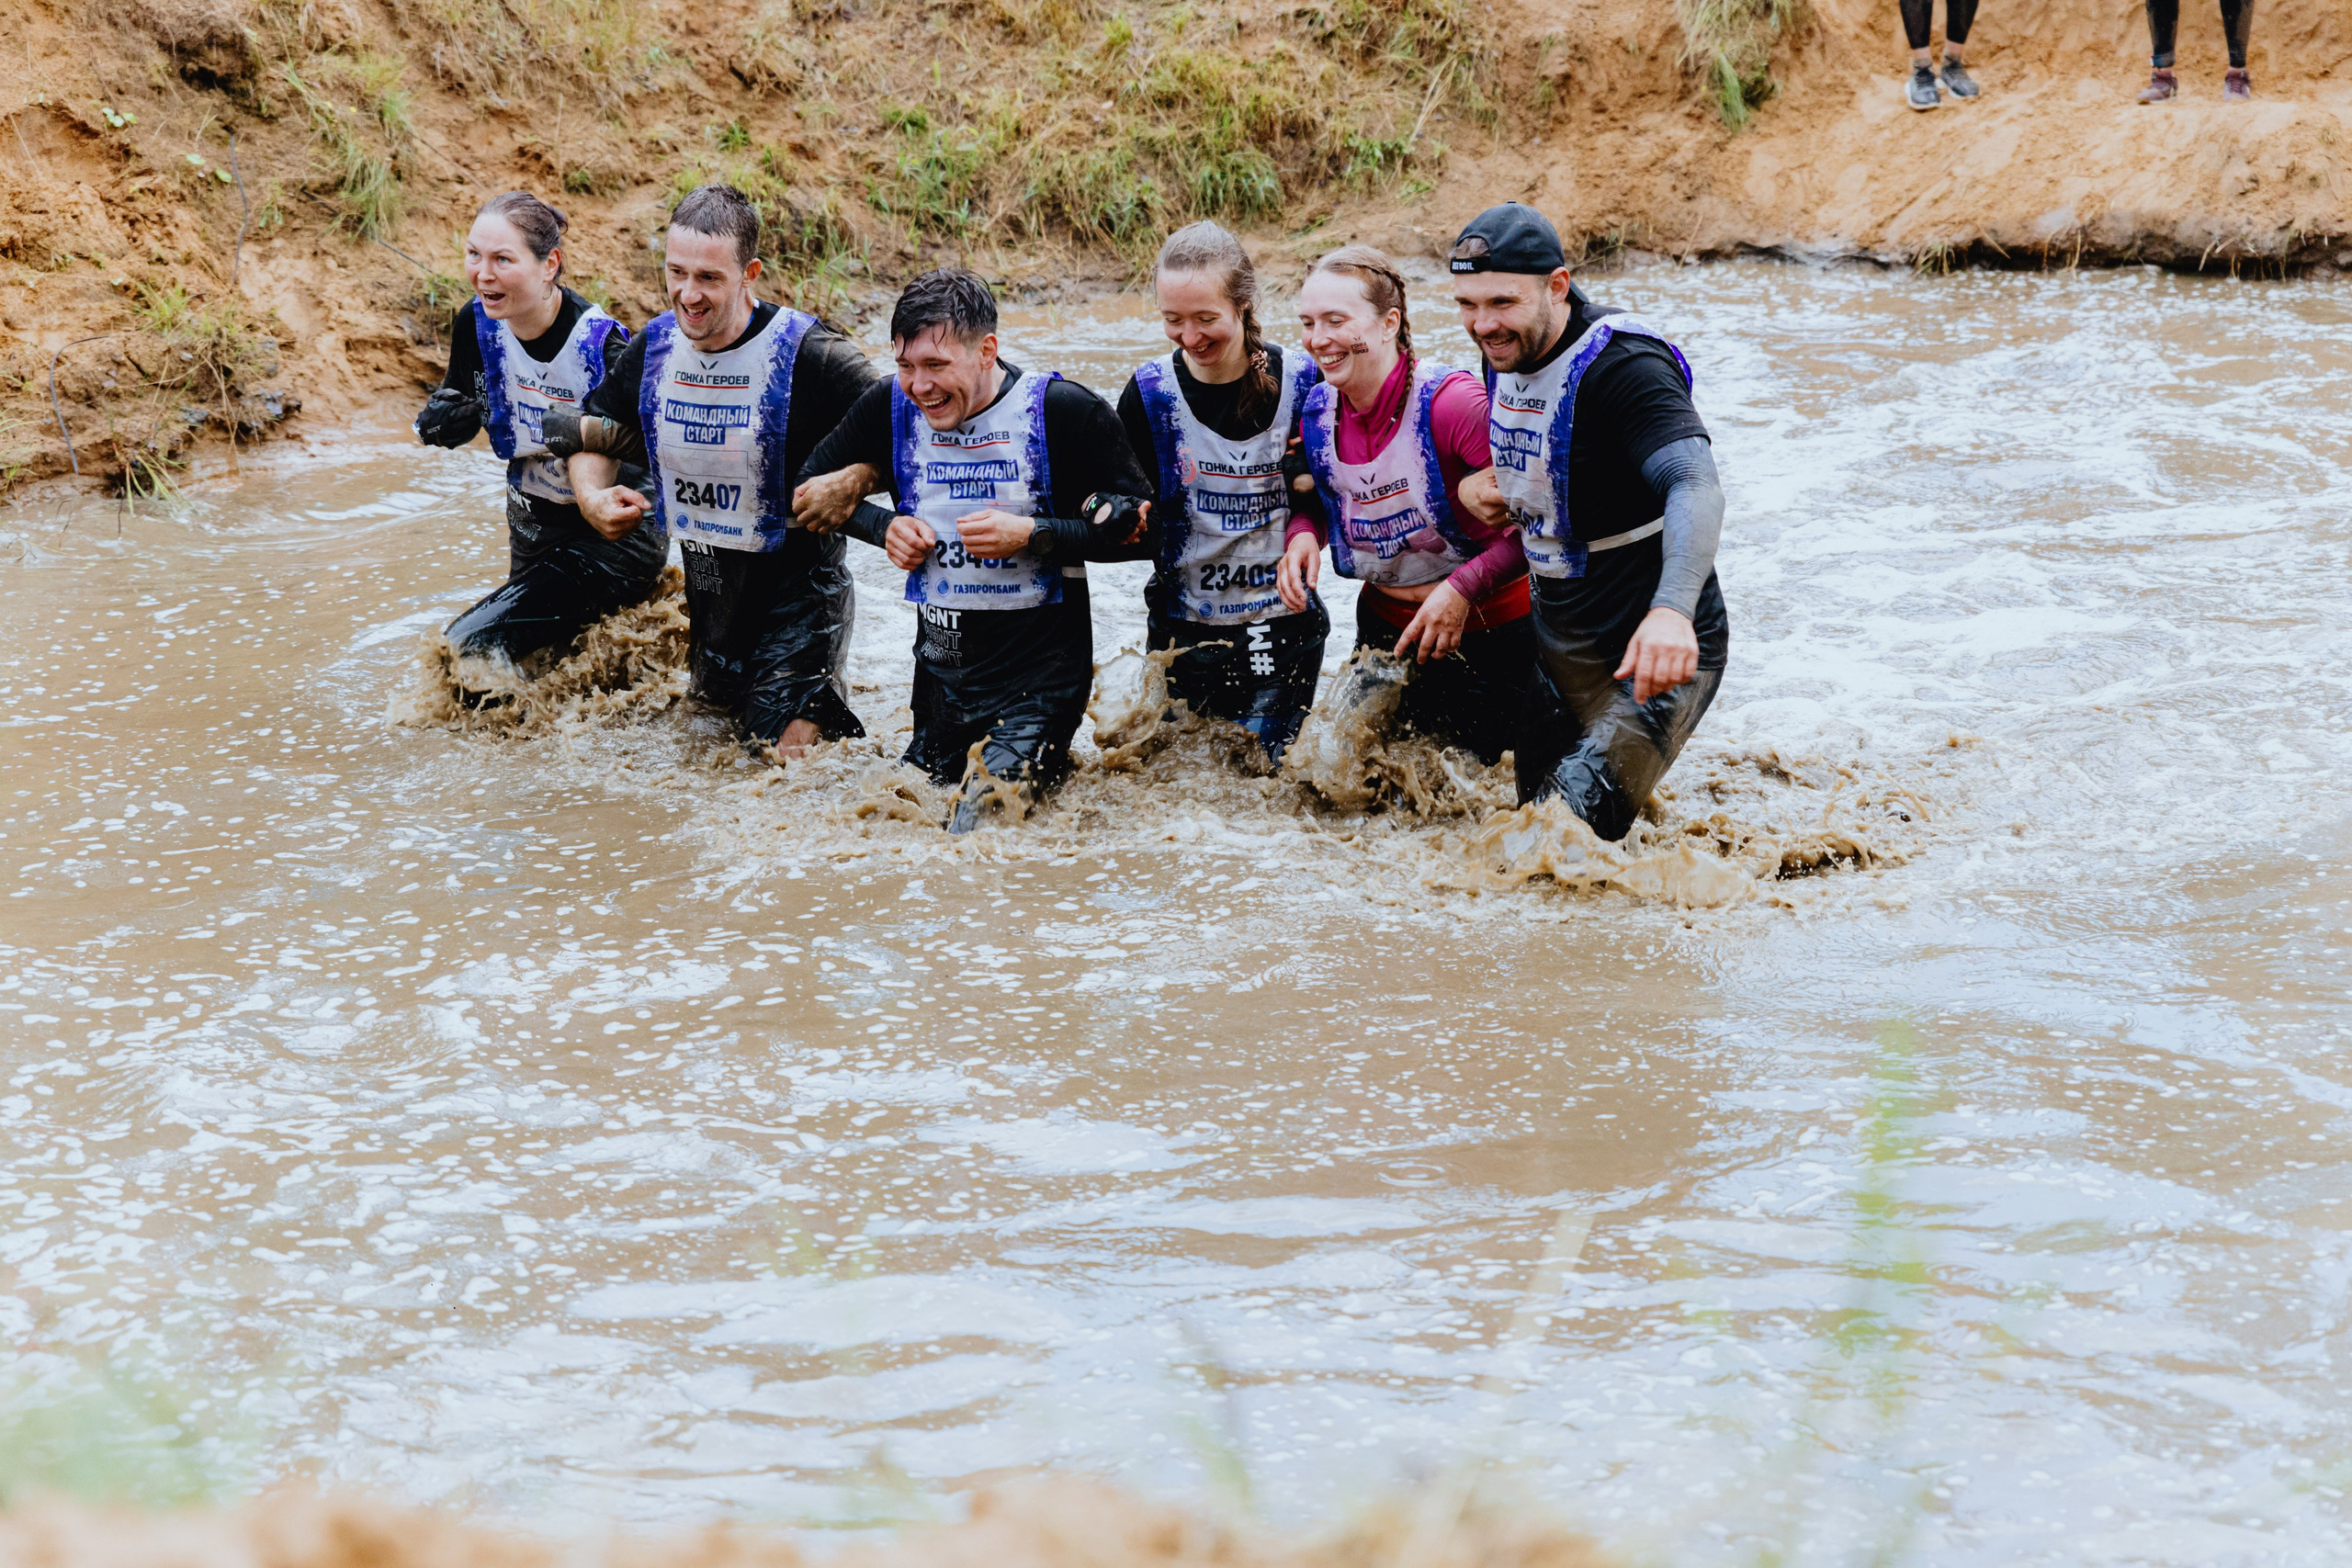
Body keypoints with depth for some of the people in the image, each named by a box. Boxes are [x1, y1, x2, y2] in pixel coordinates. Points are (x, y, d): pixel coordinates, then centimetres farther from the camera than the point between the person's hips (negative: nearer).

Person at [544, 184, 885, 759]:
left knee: (790, 754, -13)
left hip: (798, 577, -6)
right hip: (706, 577, 6)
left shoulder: (809, 355, -21)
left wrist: (854, 480, -35)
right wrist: (593, 498, -6)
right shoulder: (652, 349, -4)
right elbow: (590, 434, 13)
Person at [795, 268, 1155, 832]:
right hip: (940, 653, 6)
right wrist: (884, 526, -3)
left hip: (1039, 659, -6)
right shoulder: (890, 407, -1)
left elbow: (1142, 527, -12)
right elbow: (814, 486, 15)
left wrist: (1030, 535, -20)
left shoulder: (1063, 410, -13)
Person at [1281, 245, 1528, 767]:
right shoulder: (1315, 414, -6)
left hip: (1486, 631, -6)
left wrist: (1464, 588, -28)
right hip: (1386, 626, 6)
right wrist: (1303, 534, -8)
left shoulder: (1451, 402, -25)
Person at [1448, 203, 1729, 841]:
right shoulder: (1507, 352, 4)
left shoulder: (1623, 367, -23)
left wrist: (1672, 609, -56)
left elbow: (1695, 486, -41)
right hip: (1557, 646, 9)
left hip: (1649, 652, -9)